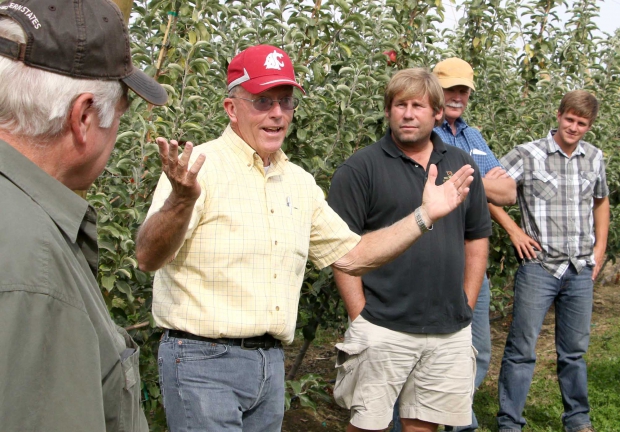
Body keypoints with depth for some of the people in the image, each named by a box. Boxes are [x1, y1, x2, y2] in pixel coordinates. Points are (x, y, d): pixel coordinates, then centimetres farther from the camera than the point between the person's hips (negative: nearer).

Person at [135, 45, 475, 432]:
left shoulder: (300, 183, 10)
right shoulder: (200, 167, -11)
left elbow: (352, 255, 16)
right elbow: (148, 257, -22)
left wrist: (425, 215, 8)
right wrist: (181, 201, -42)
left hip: (271, 361, 7)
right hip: (202, 361, -6)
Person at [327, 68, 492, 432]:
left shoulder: (462, 165, 9)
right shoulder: (361, 168, -5)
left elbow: (477, 238, 15)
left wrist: (466, 306, 9)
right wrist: (361, 317, -11)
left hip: (451, 333, 4)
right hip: (382, 330, -4)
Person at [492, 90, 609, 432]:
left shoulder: (594, 158, 8)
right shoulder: (527, 155, -7)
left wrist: (600, 246, 15)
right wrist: (513, 230, -7)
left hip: (581, 271, 4)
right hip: (539, 266, -4)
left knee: (574, 351, 15)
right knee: (522, 349, 0)